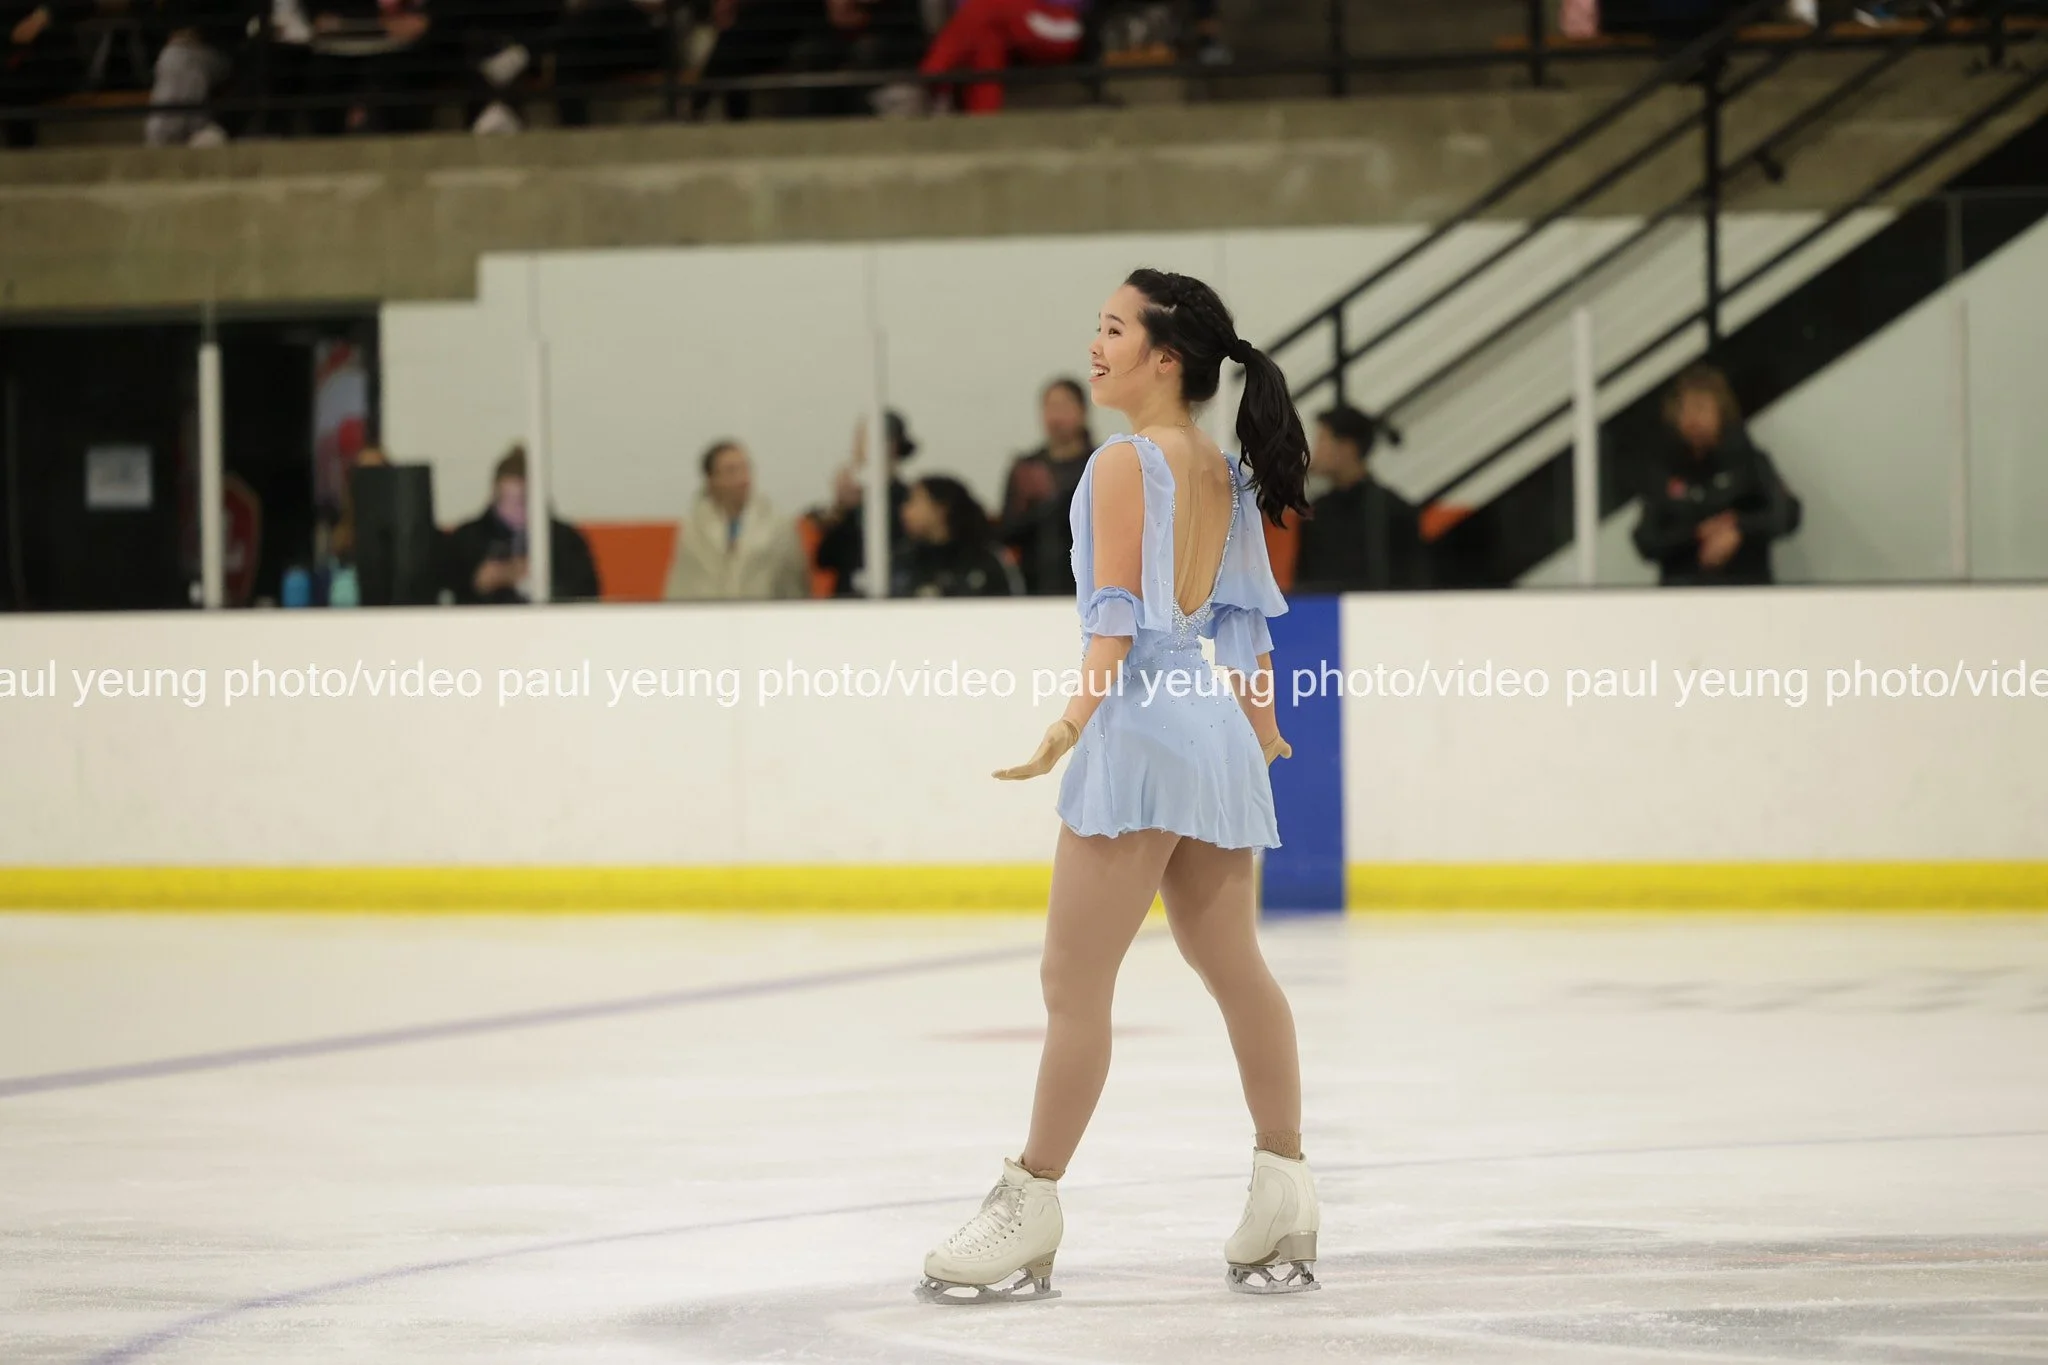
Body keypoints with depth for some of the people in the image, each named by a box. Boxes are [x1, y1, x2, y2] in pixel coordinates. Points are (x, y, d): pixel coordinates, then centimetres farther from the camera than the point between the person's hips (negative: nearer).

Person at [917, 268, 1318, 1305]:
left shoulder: (1126, 462, -10)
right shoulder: (1222, 472, 12)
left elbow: (1118, 613, -18)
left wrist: (1075, 719, -27)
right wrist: (1262, 732, 29)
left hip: (1142, 724, -9)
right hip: (1217, 731, 9)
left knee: (1075, 977, -4)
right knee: (1232, 966, 15)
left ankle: (1030, 1210, -1)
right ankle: (1284, 1193, 17)